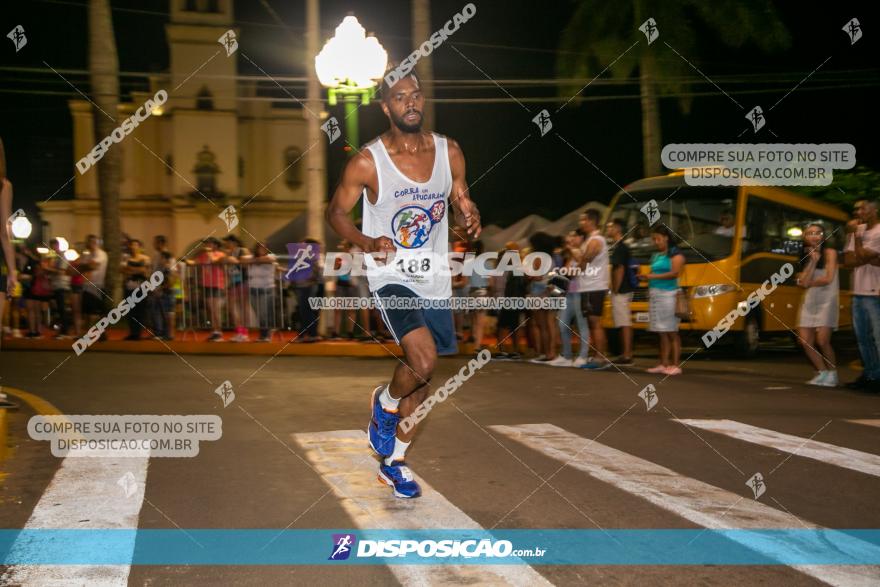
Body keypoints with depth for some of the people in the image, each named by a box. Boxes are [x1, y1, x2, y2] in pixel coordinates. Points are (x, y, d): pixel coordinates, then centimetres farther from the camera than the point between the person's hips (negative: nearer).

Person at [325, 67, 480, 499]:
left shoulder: (449, 152, -1)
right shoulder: (367, 162, -11)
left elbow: (461, 202, 12)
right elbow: (336, 211, -1)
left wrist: (470, 219, -12)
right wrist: (367, 243, -20)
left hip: (434, 280, 5)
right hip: (391, 277, -5)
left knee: (421, 377, 13)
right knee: (423, 361, -25)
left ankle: (394, 461, 33)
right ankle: (385, 403, 11)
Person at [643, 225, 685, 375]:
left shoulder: (675, 254, -1)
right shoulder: (655, 256, 19)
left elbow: (675, 273, -14)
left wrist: (654, 276, -19)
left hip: (668, 294, -7)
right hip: (655, 295, 7)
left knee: (671, 333, -5)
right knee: (662, 333, 7)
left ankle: (675, 365, -3)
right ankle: (663, 364, 10)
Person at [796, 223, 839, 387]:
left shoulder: (829, 253, -2)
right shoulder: (806, 257, 13)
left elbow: (828, 279, -13)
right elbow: (803, 282, -3)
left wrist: (809, 283, 1)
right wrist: (813, 260, -6)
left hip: (826, 301, -5)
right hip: (809, 302, 5)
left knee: (822, 341, -15)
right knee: (805, 341, -5)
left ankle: (832, 374, 4)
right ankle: (822, 373, 11)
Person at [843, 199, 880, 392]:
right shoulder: (857, 230, 13)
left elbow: (861, 256, -16)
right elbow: (847, 261, 5)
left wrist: (856, 234, -8)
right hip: (858, 292, 8)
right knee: (862, 337, 12)